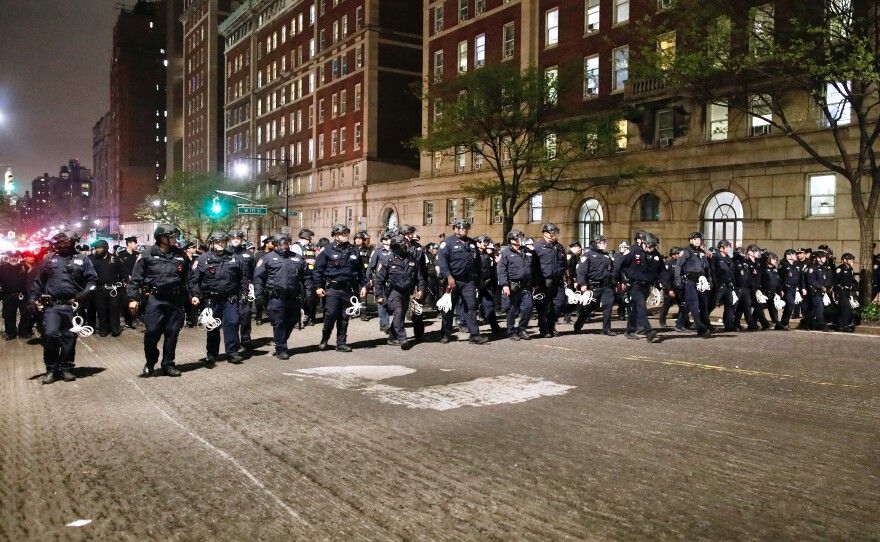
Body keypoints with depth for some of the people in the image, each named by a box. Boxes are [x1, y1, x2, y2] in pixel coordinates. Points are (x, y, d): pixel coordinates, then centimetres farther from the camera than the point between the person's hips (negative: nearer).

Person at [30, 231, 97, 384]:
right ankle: (51, 369, 3)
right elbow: (39, 280, 10)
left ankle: (66, 368, 19)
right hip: (51, 305, 0)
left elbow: (92, 279, 2)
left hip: (72, 306, 0)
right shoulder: (49, 258, 8)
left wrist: (84, 294, -12)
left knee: (69, 338, 5)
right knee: (50, 334, -13)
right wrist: (34, 298, 2)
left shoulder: (82, 259, 5)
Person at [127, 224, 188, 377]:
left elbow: (188, 277, 13)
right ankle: (150, 363, 18)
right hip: (154, 299, -3)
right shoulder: (148, 255, -2)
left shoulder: (180, 255, 8)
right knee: (152, 332, -3)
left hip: (175, 300, 3)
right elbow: (136, 277, -2)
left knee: (172, 333, 7)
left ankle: (168, 364, 19)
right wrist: (133, 298, -8)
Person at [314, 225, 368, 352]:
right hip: (332, 288, -3)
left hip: (349, 289, 4)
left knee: (344, 317, 8)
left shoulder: (354, 251, 11)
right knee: (330, 315, -5)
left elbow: (361, 270, 15)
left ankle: (341, 343, 16)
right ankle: (324, 340, 16)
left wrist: (363, 285, 9)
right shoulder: (328, 250, -1)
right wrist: (318, 286, -8)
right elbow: (318, 269, -2)